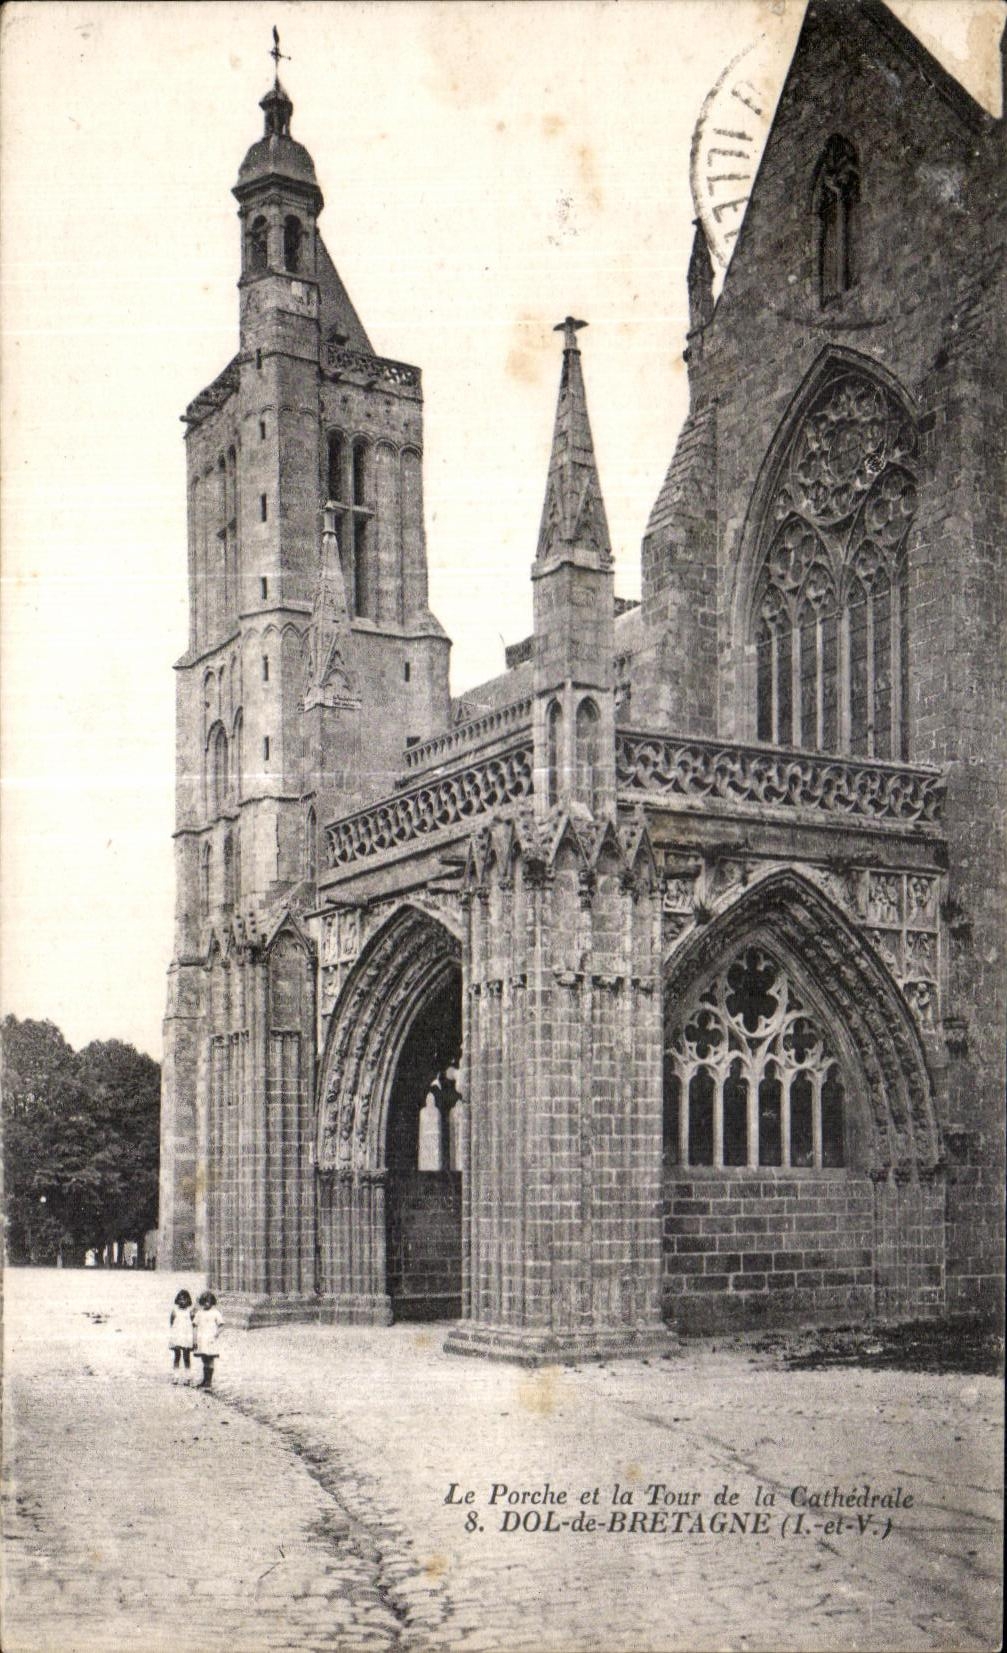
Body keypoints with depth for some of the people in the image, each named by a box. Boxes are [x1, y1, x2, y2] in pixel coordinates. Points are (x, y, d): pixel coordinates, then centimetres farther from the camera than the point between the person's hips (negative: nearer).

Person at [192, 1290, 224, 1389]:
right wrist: (195, 1339, 3)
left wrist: (217, 1333, -18)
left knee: (210, 1361, -2)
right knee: (204, 1361, 9)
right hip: (201, 1341, 3)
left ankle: (209, 1381, 0)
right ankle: (205, 1380, 17)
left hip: (211, 1340, -3)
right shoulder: (199, 1313, 9)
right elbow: (195, 1325, 10)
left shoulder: (216, 1312, 1)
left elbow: (220, 1325, -1)